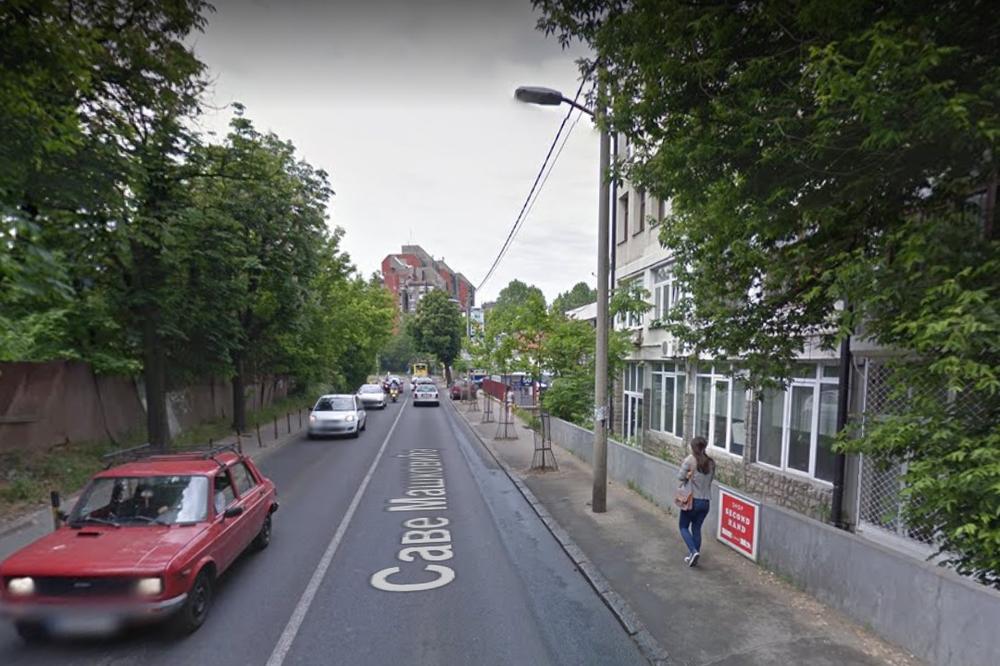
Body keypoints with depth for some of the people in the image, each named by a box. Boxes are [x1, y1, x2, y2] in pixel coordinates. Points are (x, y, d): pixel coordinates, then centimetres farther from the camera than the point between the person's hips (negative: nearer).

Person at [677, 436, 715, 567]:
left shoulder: (690, 460, -13)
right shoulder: (711, 463, 1)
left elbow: (680, 476, -11)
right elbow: (711, 478, 8)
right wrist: (698, 478, 5)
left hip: (692, 500, -4)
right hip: (705, 501, 5)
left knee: (684, 527, 11)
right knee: (697, 528, 16)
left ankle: (693, 551, -6)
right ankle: (693, 557, 20)